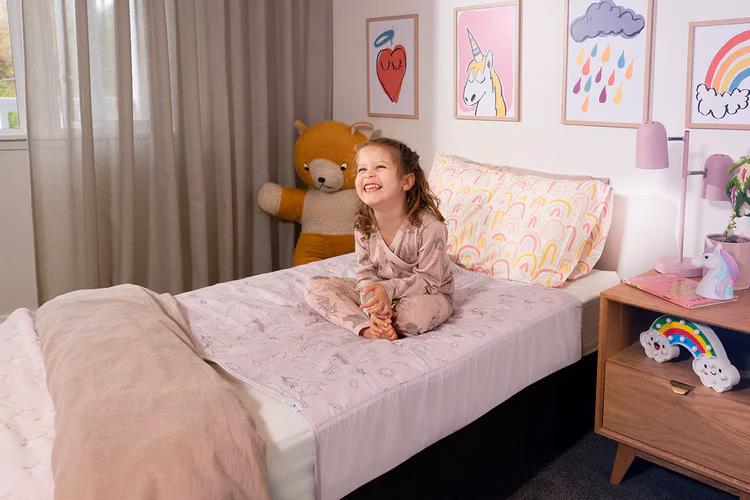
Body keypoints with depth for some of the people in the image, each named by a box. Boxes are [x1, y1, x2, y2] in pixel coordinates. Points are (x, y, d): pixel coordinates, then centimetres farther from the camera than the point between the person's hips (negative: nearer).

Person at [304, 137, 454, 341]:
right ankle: (366, 328, -26)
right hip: (379, 289, 5)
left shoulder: (429, 226, -26)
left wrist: (388, 289, -33)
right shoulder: (364, 225, -10)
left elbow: (428, 280, -19)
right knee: (315, 287, -10)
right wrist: (374, 305, -28)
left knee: (414, 312, -42)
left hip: (427, 294, -5)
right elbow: (365, 273, -7)